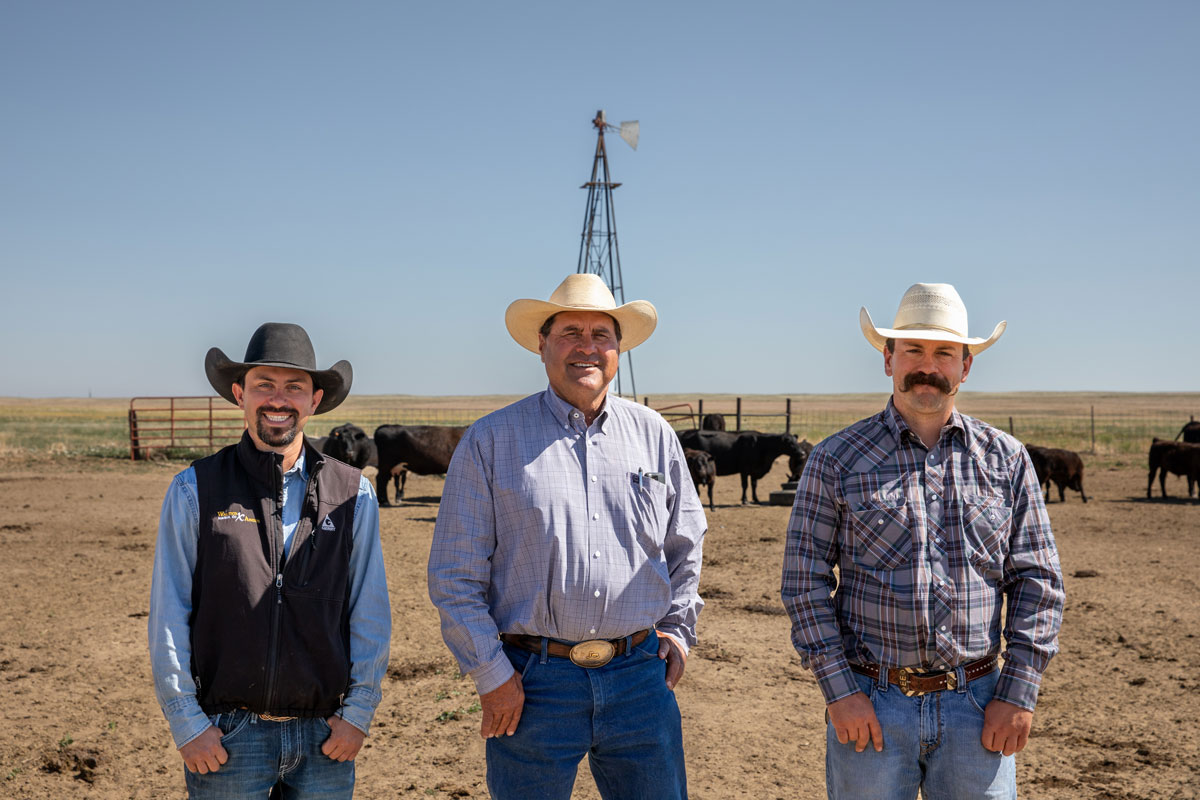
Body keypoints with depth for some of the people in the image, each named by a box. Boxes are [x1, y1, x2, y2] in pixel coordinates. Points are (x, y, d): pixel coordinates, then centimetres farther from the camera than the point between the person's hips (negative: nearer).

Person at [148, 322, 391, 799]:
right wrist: (186, 722, -4)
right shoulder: (195, 491, 0)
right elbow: (168, 616, -1)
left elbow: (370, 613, 5)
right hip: (226, 737, -1)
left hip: (325, 737, 2)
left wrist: (357, 713, 0)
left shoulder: (354, 495, 3)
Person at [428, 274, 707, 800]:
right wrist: (490, 675, -6)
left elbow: (685, 545, 20)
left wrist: (678, 630, 12)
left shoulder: (655, 435, 8)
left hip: (640, 677, 3)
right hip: (532, 684, -2)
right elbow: (455, 575, -2)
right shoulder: (490, 441, -2)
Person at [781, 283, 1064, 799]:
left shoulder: (1006, 459, 6)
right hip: (869, 705, -1)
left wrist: (1019, 692, -2)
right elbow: (804, 582, -2)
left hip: (976, 705, 2)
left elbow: (1037, 581, 6)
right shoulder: (835, 461, 0)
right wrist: (839, 691, -9)